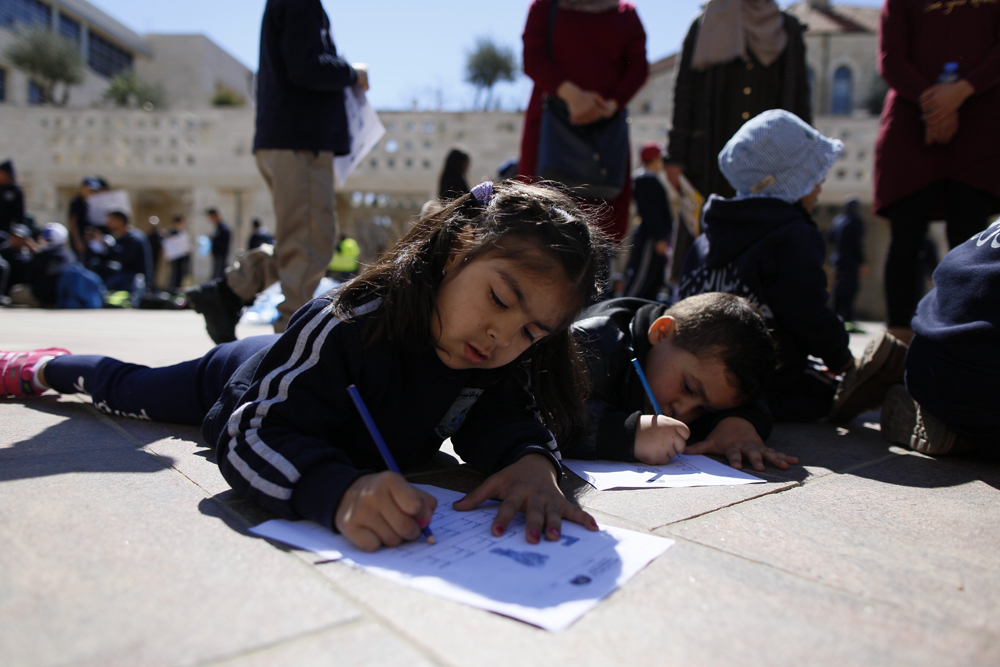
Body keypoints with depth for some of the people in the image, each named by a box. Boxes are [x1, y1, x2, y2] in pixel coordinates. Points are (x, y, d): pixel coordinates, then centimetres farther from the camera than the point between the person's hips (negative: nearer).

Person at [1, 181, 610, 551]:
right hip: (239, 386, -3)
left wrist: (532, 462, -51)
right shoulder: (349, 326, -48)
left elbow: (514, 421, -26)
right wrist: (342, 490, -68)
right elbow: (253, 435, -49)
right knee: (124, 387, 27)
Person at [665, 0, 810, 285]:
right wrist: (676, 157, -4)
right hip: (713, 159, -1)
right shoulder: (707, 24, 12)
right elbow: (684, 94, 5)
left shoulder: (790, 30, 17)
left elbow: (800, 99, 15)